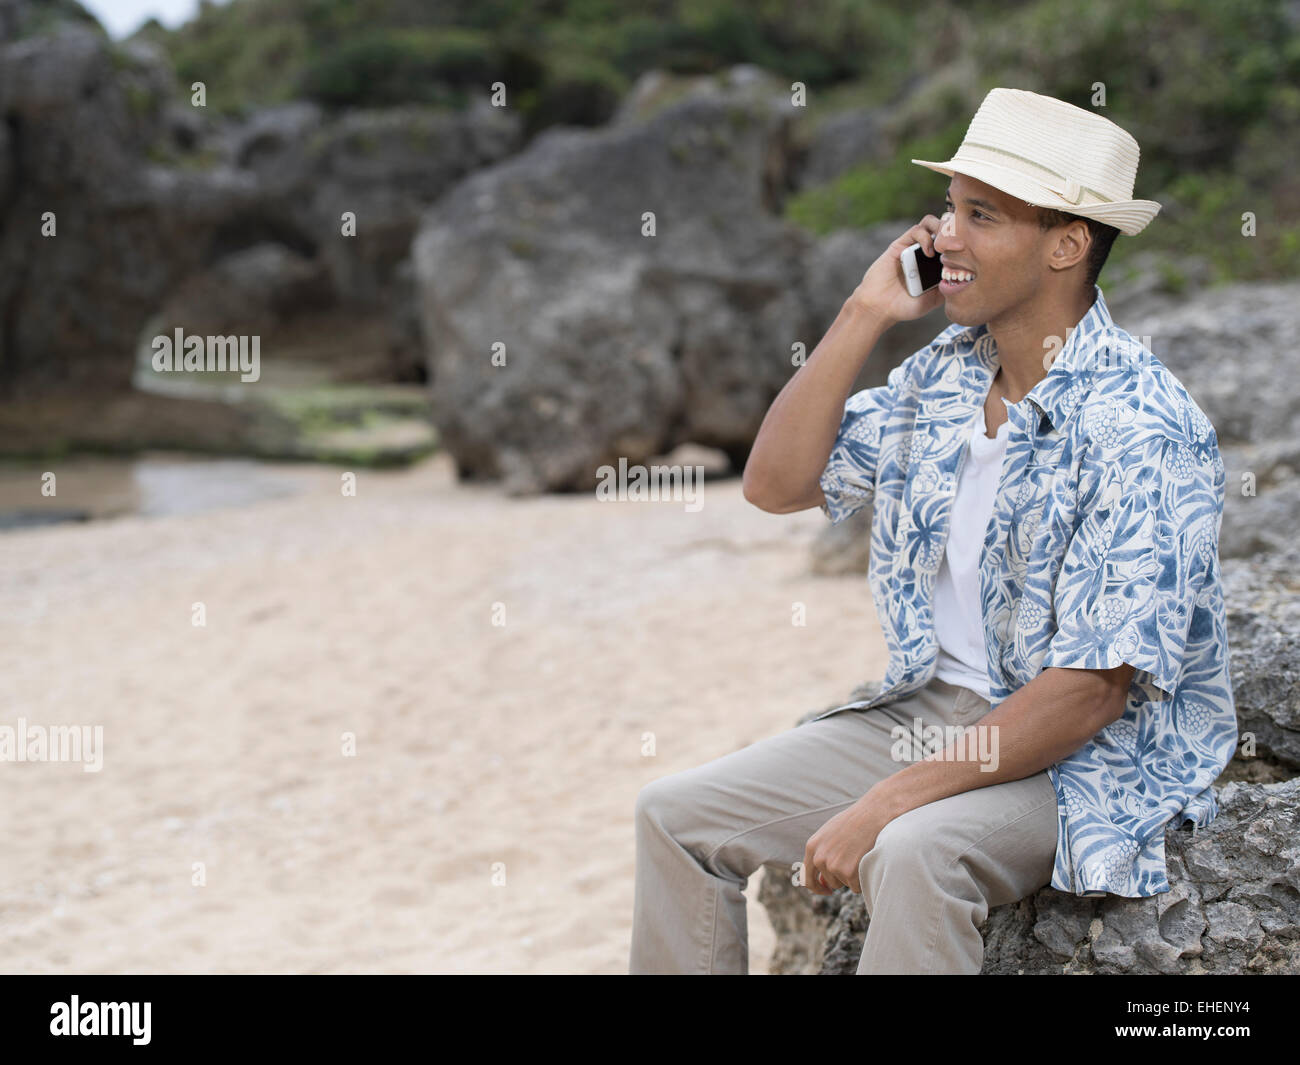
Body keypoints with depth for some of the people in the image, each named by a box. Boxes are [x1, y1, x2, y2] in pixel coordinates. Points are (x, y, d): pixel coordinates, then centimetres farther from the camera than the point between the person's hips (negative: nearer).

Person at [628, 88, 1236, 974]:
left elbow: (1091, 693, -24)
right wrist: (863, 318, -3)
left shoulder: (1142, 431, -21)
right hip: (931, 711, 8)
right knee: (676, 815, -1)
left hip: (1095, 760, -8)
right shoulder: (946, 372, 4)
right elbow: (776, 484, 6)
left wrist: (889, 804, -27)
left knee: (914, 854, -37)